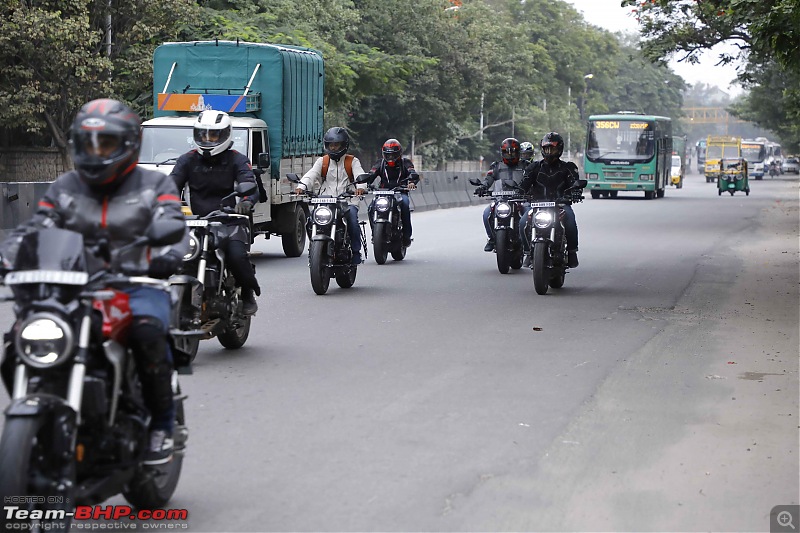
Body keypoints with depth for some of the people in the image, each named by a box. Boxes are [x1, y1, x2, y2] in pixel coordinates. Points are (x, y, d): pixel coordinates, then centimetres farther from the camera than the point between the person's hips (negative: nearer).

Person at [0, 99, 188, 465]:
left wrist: (167, 257, -31)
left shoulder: (155, 186, 9)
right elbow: (33, 231, 11)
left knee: (147, 332, -36)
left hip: (138, 286, -3)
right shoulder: (63, 189, 19)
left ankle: (162, 425, -19)